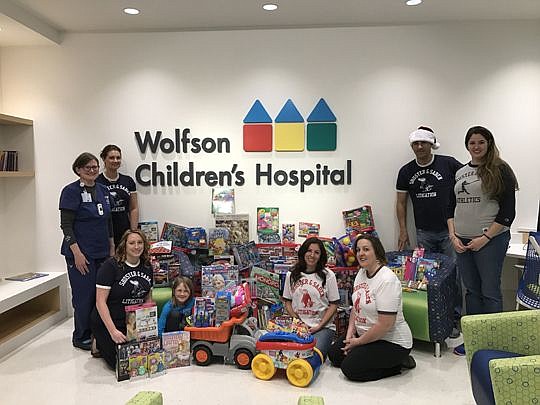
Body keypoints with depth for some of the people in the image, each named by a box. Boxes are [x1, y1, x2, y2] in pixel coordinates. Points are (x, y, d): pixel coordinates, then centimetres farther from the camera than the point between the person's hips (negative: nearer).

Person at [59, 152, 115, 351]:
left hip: (102, 252, 6)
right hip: (82, 253, -6)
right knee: (84, 295, -1)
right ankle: (81, 338, 16)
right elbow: (66, 225, -12)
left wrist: (112, 247, 14)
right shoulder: (71, 191, -9)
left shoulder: (103, 190, 10)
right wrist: (77, 252, -18)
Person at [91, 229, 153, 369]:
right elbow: (100, 302, -18)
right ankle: (100, 344, 16)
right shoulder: (110, 266, -15)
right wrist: (113, 331, -26)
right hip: (107, 322, -6)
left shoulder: (147, 267, 4)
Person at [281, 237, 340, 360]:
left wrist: (319, 326, -9)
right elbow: (287, 302, 12)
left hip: (323, 326, -2)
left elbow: (333, 305, 1)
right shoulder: (292, 275, 9)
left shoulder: (328, 275, 0)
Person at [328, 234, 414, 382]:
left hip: (392, 341, -9)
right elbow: (356, 306, 13)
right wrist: (350, 332, -1)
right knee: (334, 355, 8)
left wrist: (359, 342, -16)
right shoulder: (361, 273, 3)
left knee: (350, 368, -16)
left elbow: (385, 324, -28)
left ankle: (397, 363, 1)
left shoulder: (387, 280, -27)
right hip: (364, 334, 9)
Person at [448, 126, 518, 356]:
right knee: (471, 291, 12)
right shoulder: (460, 173, 12)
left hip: (490, 240, -5)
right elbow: (451, 207, 15)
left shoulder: (500, 170, -4)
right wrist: (453, 236, 3)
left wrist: (485, 238, -13)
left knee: (490, 292, 0)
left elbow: (508, 212, -8)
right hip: (462, 242, 5)